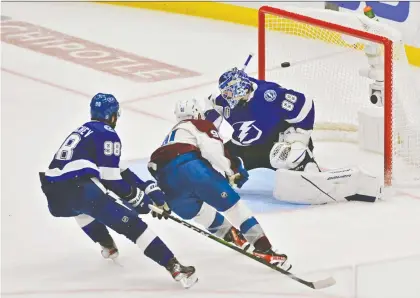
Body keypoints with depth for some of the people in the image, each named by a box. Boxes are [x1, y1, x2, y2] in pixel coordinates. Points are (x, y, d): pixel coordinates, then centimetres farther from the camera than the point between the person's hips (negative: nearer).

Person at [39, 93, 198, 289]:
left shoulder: (81, 131, 30)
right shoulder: (108, 135, 6)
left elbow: (114, 169, 34)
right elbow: (111, 179, -2)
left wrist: (144, 187, 36)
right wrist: (137, 197, 13)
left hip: (55, 199, 8)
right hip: (79, 190, -8)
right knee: (130, 222, -7)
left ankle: (108, 247, 43)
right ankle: (174, 267, -17)